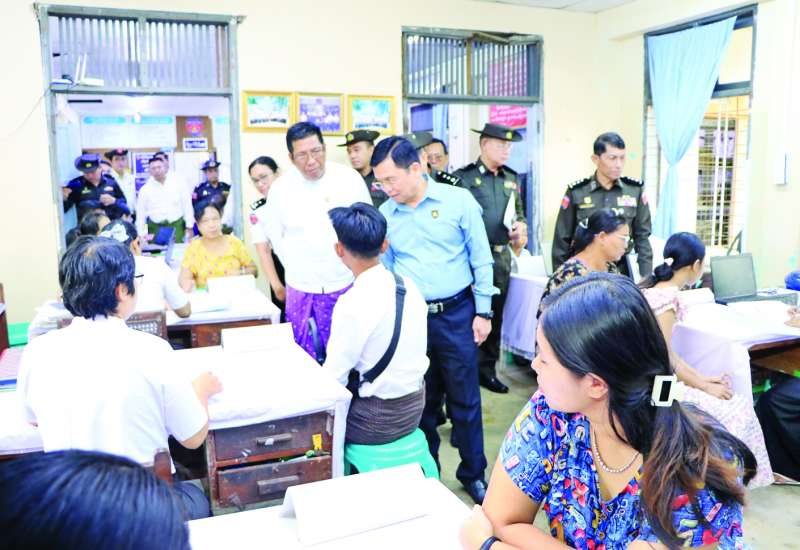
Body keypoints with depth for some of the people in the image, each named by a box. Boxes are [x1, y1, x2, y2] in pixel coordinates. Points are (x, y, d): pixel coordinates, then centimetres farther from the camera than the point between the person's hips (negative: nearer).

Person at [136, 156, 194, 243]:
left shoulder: (177, 183, 2)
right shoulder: (145, 189, 4)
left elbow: (187, 206, 5)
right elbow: (140, 214, 7)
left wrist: (189, 227, 3)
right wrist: (142, 235, 4)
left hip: (177, 226, -1)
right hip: (155, 229, 1)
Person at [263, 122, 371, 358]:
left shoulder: (350, 178, -8)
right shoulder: (280, 188, -6)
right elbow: (276, 236, 8)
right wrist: (298, 270, 6)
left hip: (346, 285, -1)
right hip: (301, 289, 1)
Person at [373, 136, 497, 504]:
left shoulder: (458, 200, -7)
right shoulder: (385, 213, 1)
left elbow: (480, 259, -2)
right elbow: (383, 269, 8)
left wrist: (483, 312, -3)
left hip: (456, 314, -2)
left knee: (464, 400, 8)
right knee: (421, 400, 14)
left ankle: (473, 473, 27)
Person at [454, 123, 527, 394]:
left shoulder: (512, 178, 12)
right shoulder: (463, 177, -6)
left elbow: (520, 213, 22)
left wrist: (521, 226, 1)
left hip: (502, 256, 6)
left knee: (495, 314, 13)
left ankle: (487, 369, 27)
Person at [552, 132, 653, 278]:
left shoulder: (635, 190, 0)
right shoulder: (576, 192, -5)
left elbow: (642, 237, 5)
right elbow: (562, 241, 0)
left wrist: (646, 278, 0)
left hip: (621, 270, 2)